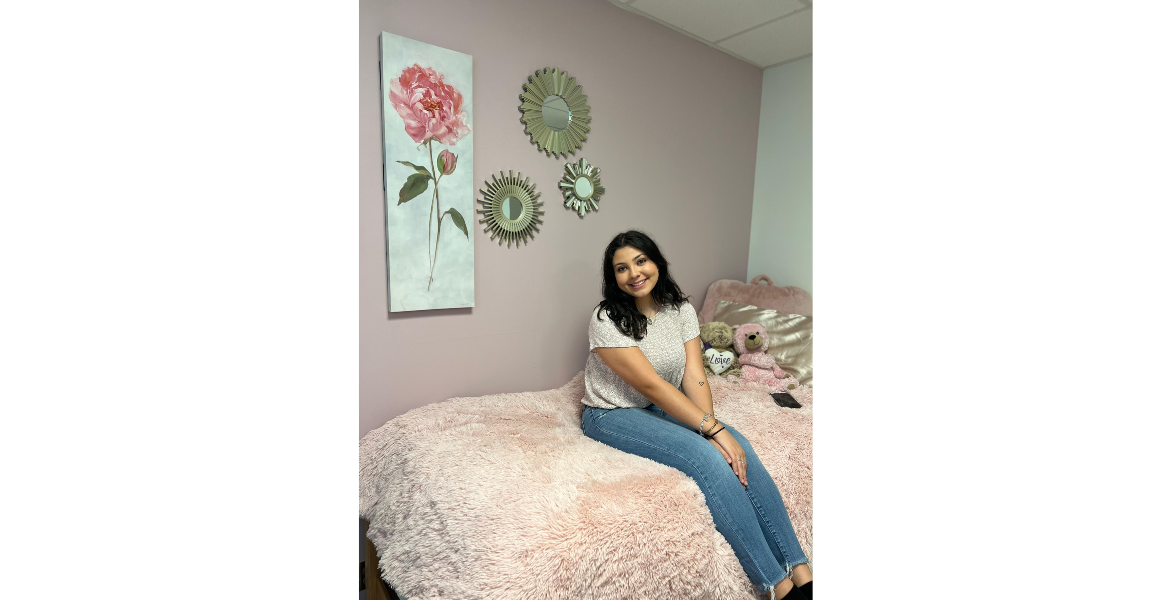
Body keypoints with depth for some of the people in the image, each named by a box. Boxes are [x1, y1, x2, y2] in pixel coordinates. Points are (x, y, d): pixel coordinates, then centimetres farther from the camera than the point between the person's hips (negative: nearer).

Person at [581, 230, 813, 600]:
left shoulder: (681, 309, -1)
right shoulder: (607, 319, -19)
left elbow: (694, 378, -8)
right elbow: (652, 385, -24)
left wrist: (713, 425, -25)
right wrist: (712, 429, -27)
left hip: (664, 406, 6)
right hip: (613, 415, -5)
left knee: (737, 447, -20)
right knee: (708, 457, -27)